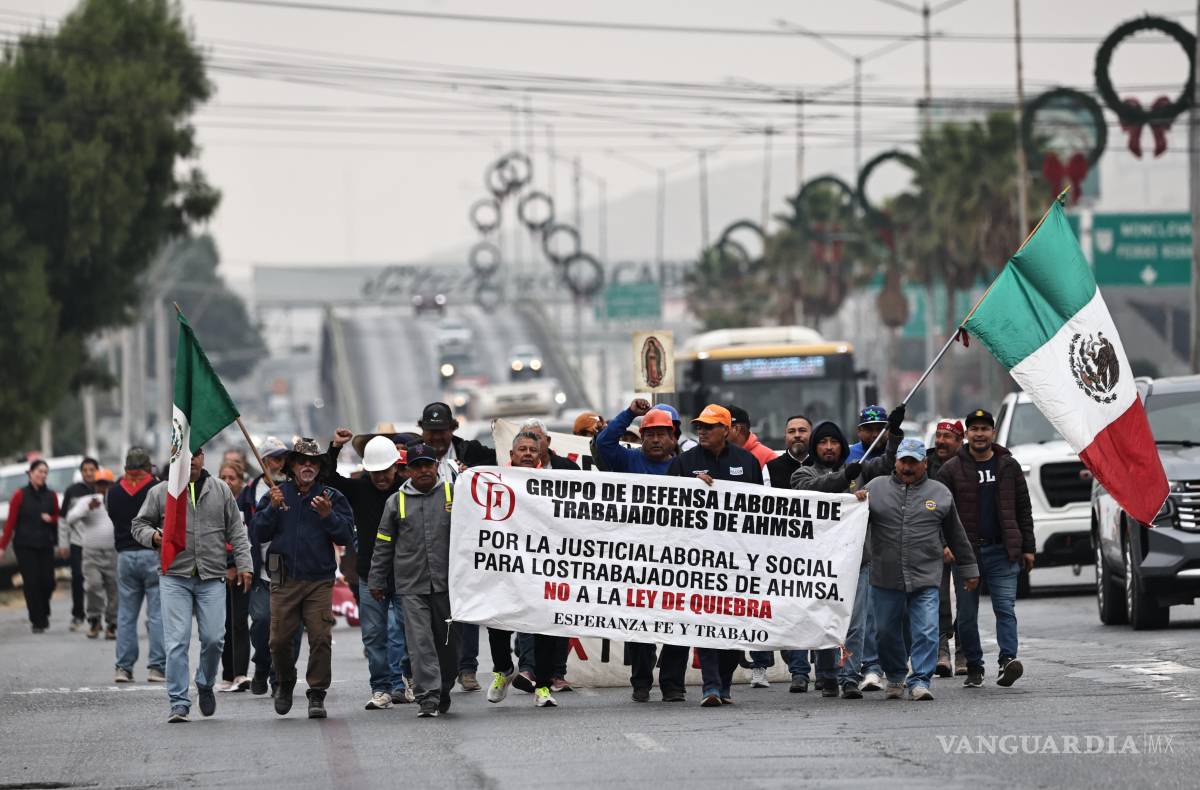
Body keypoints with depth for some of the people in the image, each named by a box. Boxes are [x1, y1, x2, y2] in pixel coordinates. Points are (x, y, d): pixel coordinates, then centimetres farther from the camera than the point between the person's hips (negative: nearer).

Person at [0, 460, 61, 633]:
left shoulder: (51, 496, 8)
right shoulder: (20, 495, -1)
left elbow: (58, 520, 19)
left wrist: (51, 519, -6)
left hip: (45, 545, 3)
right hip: (25, 546, -3)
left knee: (48, 582, -3)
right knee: (31, 583, -6)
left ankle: (43, 611, 26)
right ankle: (37, 621, 3)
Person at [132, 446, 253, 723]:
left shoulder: (221, 491, 11)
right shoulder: (160, 492, 6)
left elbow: (236, 531, 12)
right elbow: (139, 524, 12)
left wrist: (244, 565, 4)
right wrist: (153, 536, -10)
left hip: (212, 578, 1)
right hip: (175, 577, -1)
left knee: (213, 638, -3)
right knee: (177, 642, -7)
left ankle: (205, 686, 24)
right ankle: (179, 703, -4)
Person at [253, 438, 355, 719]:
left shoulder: (331, 497, 7)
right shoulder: (278, 493, 9)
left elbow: (346, 535, -1)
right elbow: (260, 533, 3)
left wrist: (328, 515, -16)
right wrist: (273, 508, -11)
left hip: (319, 580, -1)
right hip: (284, 579, 1)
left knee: (321, 638, -9)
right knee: (280, 639, 0)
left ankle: (317, 695, -1)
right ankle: (285, 684, 25)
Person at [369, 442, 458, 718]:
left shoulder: (454, 494, 6)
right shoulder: (397, 502, 9)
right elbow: (383, 545, 14)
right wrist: (376, 581, 12)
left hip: (447, 582, 0)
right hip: (411, 586, 0)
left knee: (448, 642, 8)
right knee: (420, 643, -9)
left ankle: (443, 692, 24)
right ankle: (428, 698, -12)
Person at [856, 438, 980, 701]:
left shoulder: (939, 493, 10)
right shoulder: (876, 487, 6)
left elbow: (956, 536, 17)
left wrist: (968, 569, 20)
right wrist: (856, 502, -13)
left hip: (926, 579, -1)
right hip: (885, 578, 1)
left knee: (926, 632, -12)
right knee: (887, 632, 11)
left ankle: (920, 681, -9)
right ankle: (895, 677, 30)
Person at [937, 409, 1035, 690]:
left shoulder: (1008, 466, 9)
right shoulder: (951, 469, 4)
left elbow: (1023, 509, 11)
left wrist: (1027, 547, 6)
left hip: (1002, 551, 0)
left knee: (1005, 608, -12)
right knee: (967, 614, 5)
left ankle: (1008, 659, -21)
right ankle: (974, 667, 13)